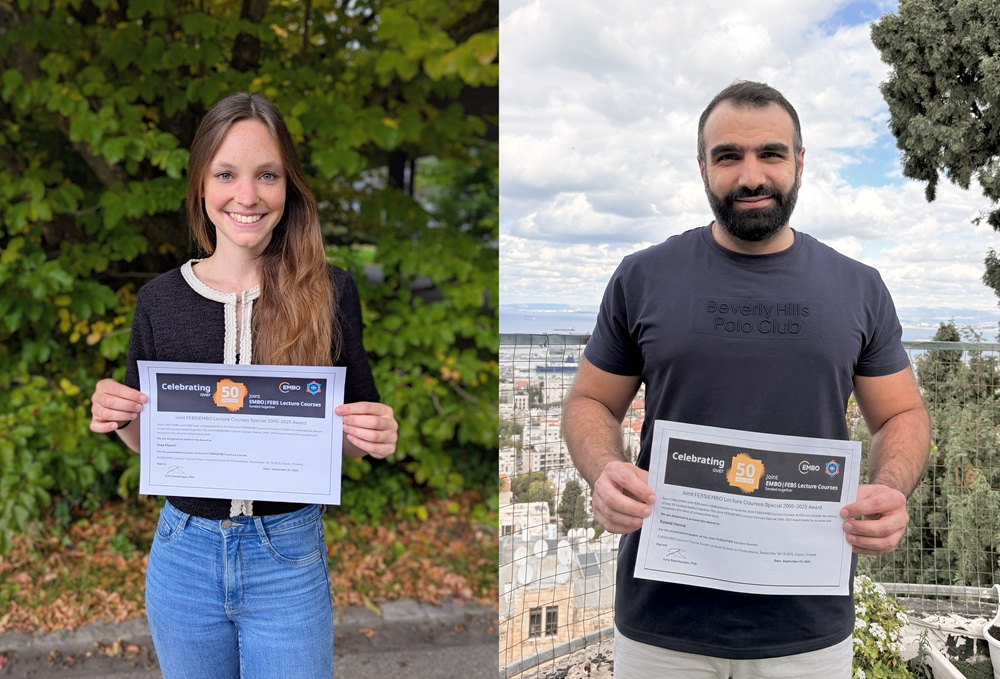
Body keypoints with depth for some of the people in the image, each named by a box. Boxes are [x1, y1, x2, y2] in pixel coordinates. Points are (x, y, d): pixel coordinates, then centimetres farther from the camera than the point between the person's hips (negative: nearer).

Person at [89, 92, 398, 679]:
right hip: (184, 557, 2)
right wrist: (120, 419, -12)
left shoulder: (329, 293, -7)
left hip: (290, 562, -2)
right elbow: (149, 442, 9)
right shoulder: (160, 300, -2)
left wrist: (377, 437, -19)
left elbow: (354, 437, 2)